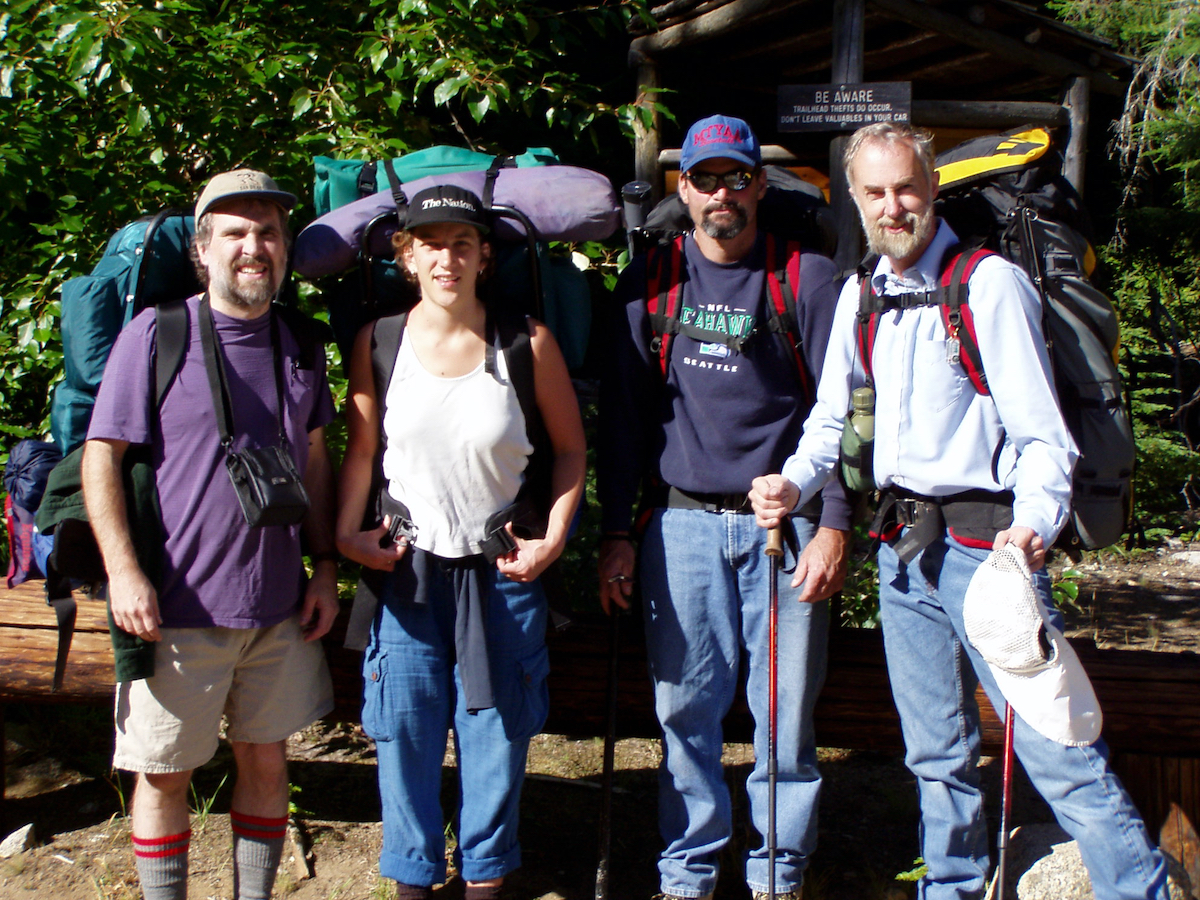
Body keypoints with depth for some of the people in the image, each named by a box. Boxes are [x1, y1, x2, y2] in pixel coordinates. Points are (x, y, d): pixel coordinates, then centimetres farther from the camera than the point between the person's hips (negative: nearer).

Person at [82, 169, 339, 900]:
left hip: (279, 606, 4)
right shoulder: (156, 333, -5)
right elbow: (102, 457, -6)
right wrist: (125, 572, -14)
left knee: (267, 760, 14)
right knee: (165, 774, 7)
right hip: (178, 606, -4)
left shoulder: (299, 346, 9)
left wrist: (325, 569, 10)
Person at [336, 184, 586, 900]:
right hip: (405, 566, 1)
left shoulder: (527, 342, -5)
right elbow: (362, 451, 8)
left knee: (497, 729, 9)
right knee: (406, 731, 9)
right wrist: (348, 532, -4)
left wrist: (553, 539, -6)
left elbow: (571, 448, 3)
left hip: (503, 569, -1)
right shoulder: (378, 342, 0)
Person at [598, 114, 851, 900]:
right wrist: (617, 532, 6)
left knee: (786, 709, 3)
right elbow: (623, 413, 10)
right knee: (687, 709, 5)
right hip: (681, 524, 2)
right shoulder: (650, 282, 9)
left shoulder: (809, 278, 3)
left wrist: (833, 524, -6)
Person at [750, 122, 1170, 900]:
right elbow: (833, 417, 19)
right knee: (937, 755, 16)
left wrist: (1034, 524, -30)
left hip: (984, 543, -6)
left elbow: (1041, 432, -13)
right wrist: (794, 483, 0)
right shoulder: (860, 297, 11)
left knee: (1058, 752, -9)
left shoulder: (991, 283, -9)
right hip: (904, 549, 6)